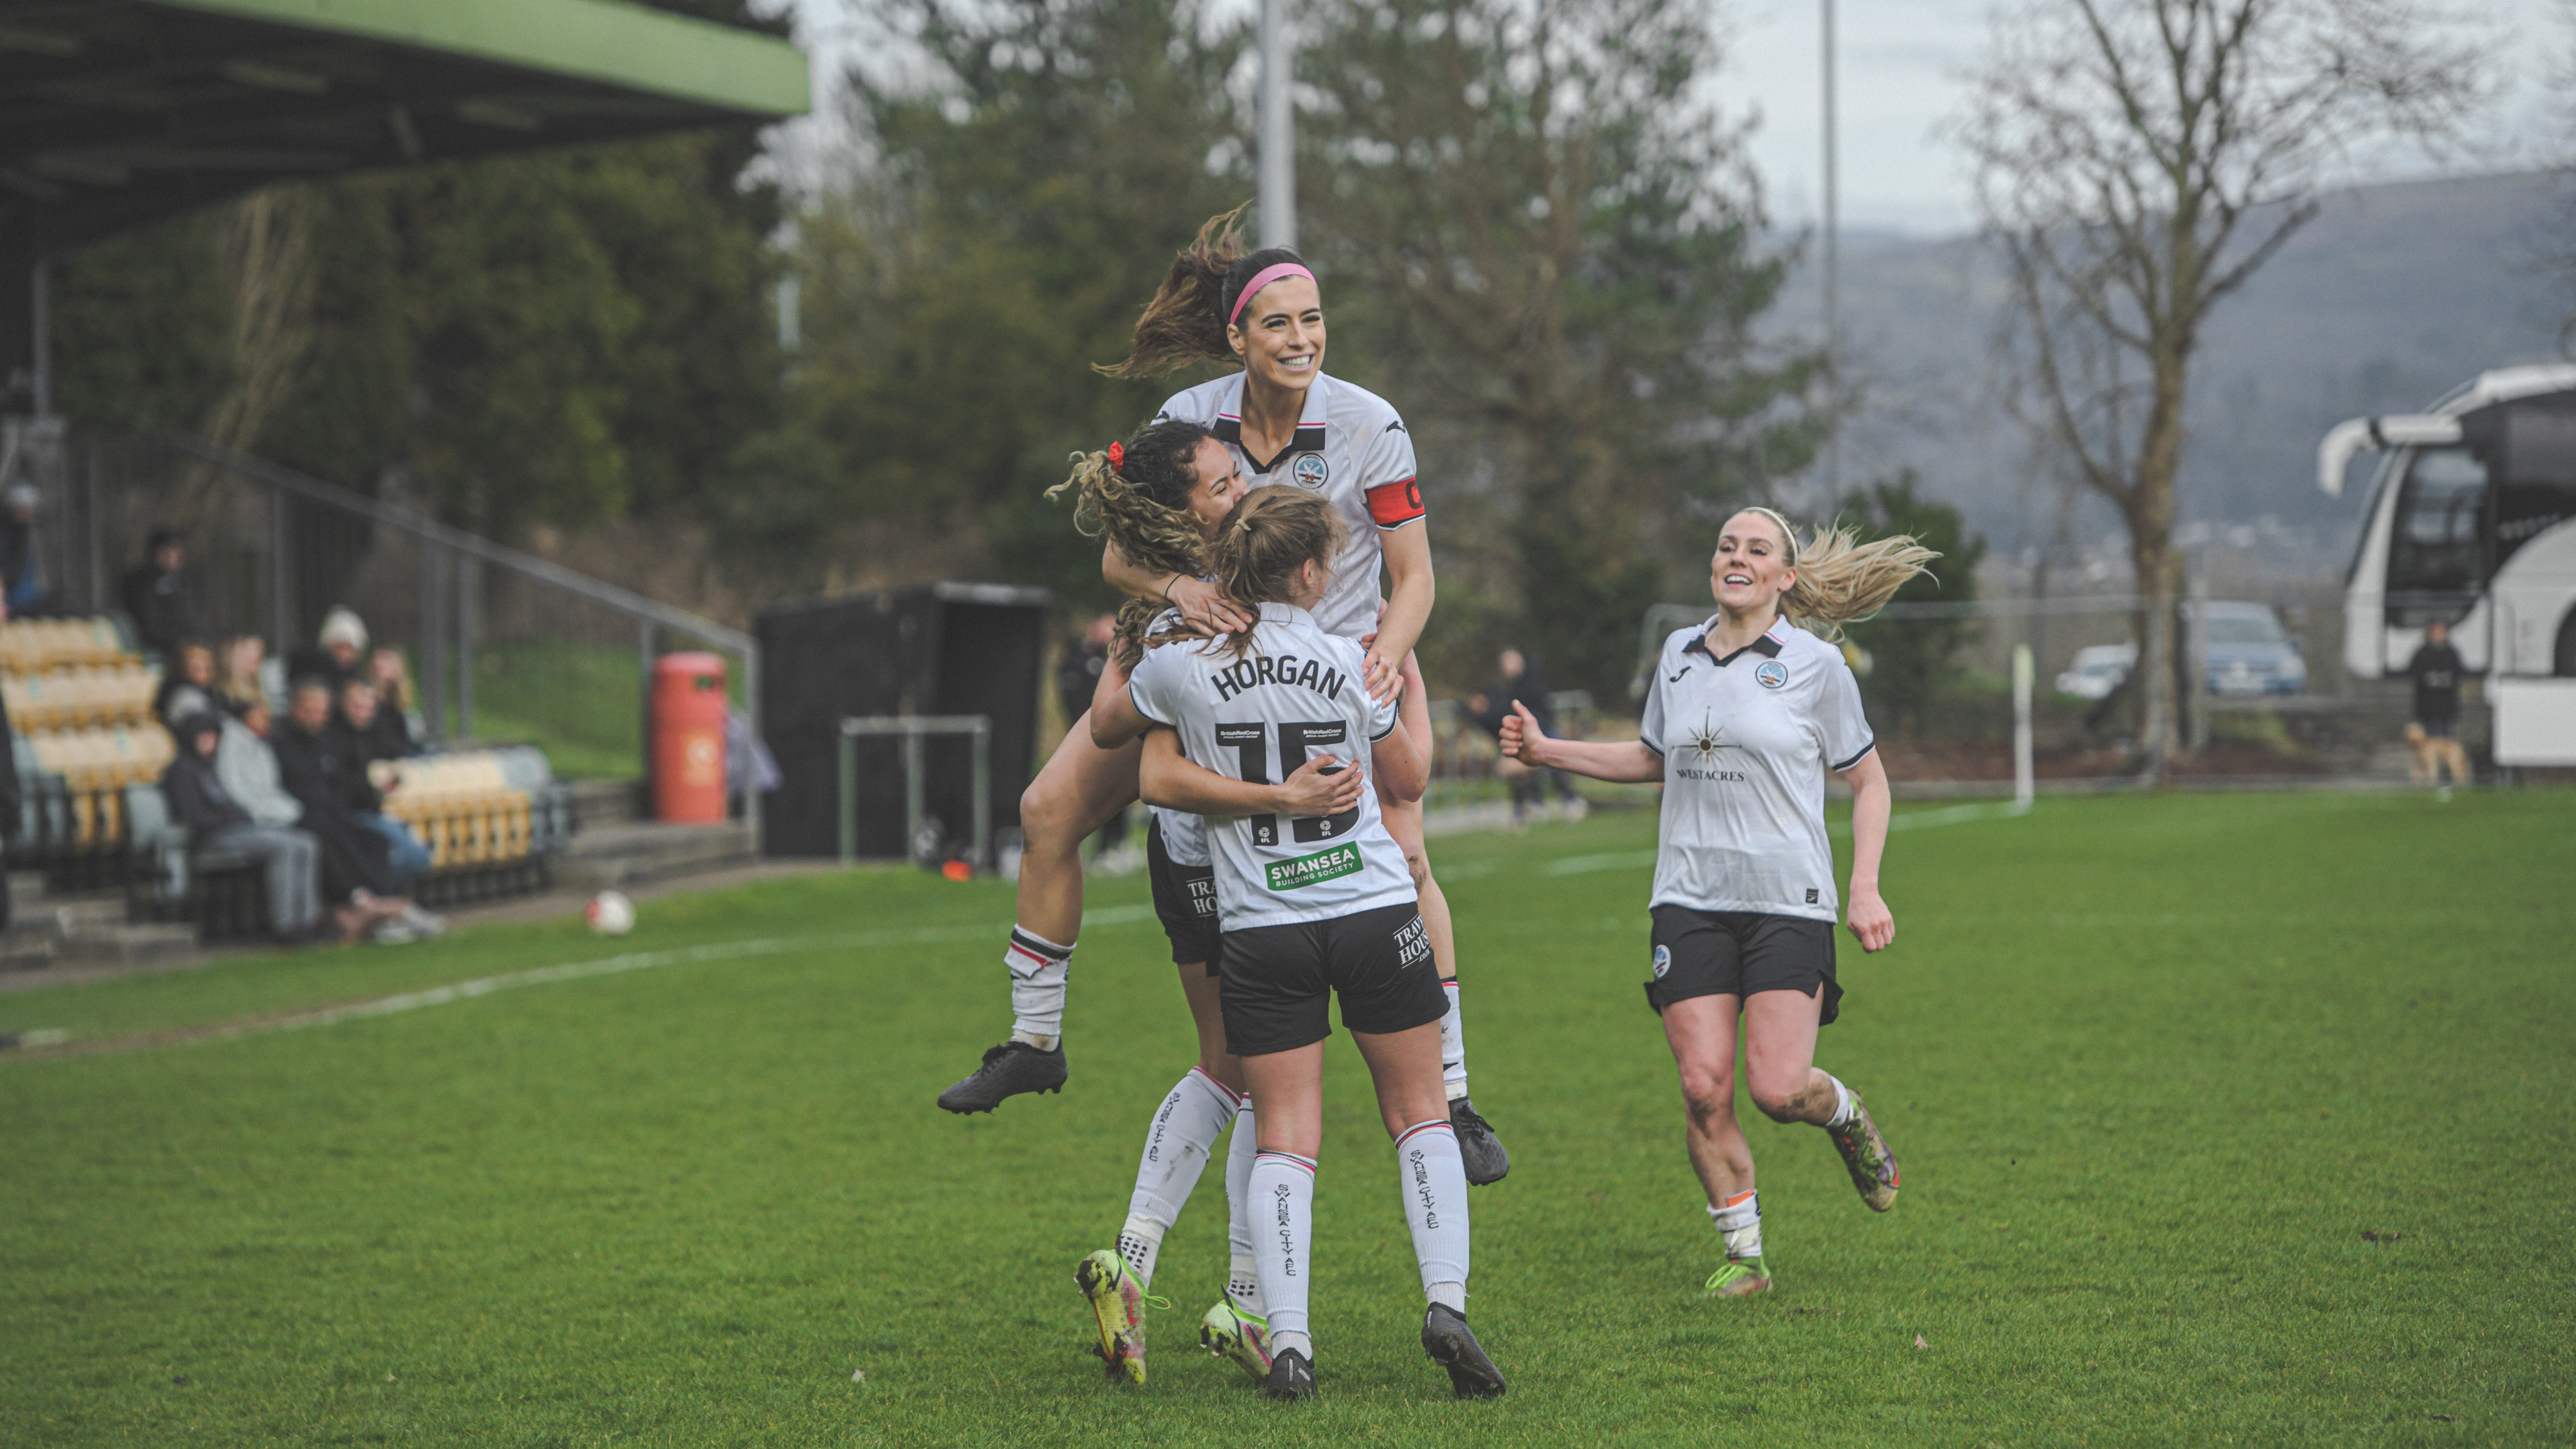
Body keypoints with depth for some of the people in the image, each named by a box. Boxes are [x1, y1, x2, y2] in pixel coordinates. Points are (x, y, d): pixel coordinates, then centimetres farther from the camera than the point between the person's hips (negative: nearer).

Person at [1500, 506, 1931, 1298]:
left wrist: (1865, 891, -4)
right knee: (1705, 1087, -6)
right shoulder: (1678, 654, 9)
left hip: (1790, 903, -3)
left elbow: (1868, 781, 6)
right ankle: (1744, 1254, 8)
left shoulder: (1816, 664, -2)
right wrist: (1546, 751, 16)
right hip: (1690, 899, 3)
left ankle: (1845, 1115, 23)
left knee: (1778, 1088, -13)